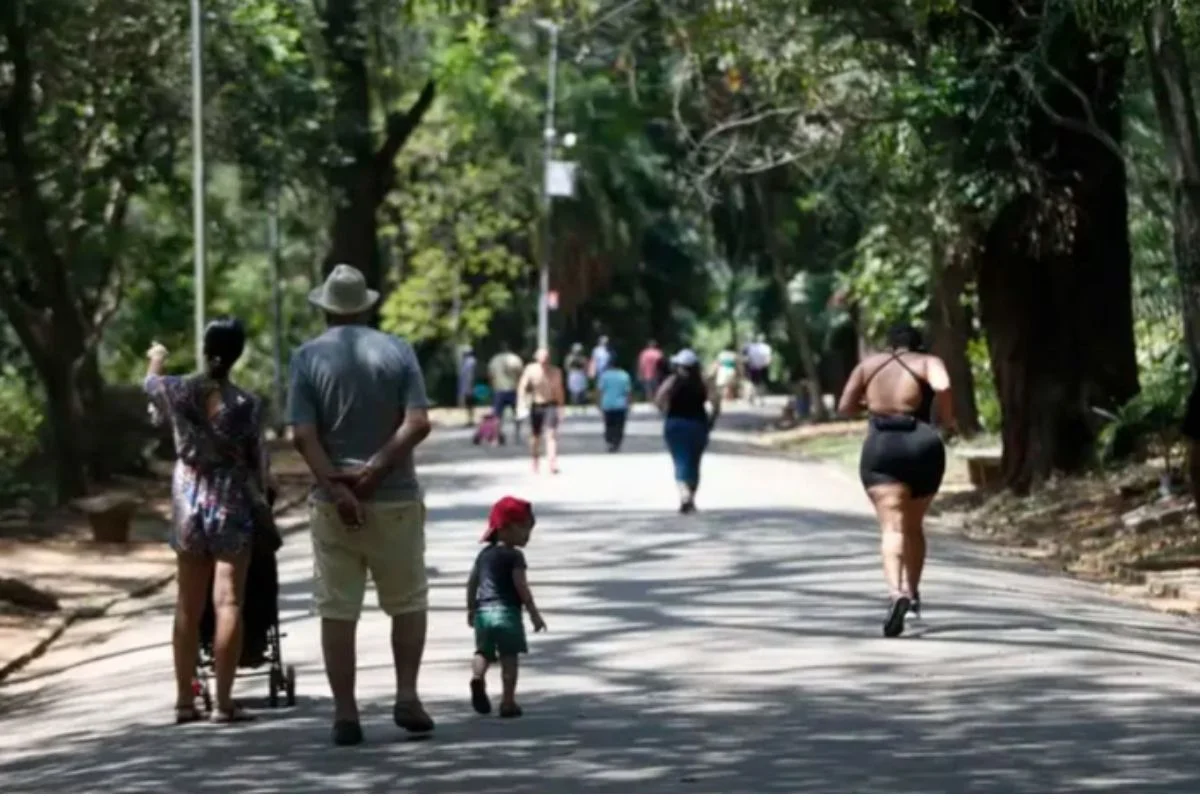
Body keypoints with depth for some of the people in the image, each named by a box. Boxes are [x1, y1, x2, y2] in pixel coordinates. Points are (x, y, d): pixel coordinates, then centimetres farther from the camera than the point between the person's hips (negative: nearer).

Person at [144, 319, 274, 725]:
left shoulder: (178, 390, -3)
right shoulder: (247, 404, -11)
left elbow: (151, 383, 21)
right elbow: (258, 462, -3)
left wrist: (155, 359, 44)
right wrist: (264, 490, 19)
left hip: (189, 503, 3)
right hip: (232, 504, -3)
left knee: (188, 607, 10)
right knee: (227, 603, -3)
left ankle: (185, 700, 14)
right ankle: (224, 702, -7)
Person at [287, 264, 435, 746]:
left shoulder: (308, 357, -1)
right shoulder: (397, 352, 1)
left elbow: (302, 435, -11)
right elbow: (418, 423, -10)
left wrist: (336, 487, -15)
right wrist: (374, 470, -13)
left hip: (333, 503, 0)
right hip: (395, 499, 0)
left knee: (337, 611, 4)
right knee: (407, 603, 14)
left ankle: (345, 714, 3)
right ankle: (406, 696, 3)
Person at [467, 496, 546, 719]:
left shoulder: (484, 554, 15)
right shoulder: (514, 556, -6)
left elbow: (472, 583, 19)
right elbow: (521, 586, -12)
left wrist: (471, 609, 29)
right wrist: (533, 613, -8)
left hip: (483, 611, 5)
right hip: (507, 611, -5)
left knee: (484, 652, 11)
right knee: (509, 658, 0)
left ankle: (478, 676, -21)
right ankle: (508, 702, -1)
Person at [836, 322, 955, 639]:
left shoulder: (869, 364, 13)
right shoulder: (928, 362, 5)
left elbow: (844, 406, 9)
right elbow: (942, 386, -17)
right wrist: (947, 418, -1)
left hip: (880, 447, 0)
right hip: (922, 446, 0)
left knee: (892, 526, -11)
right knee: (914, 525, 21)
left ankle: (896, 592, -34)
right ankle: (912, 592, 25)